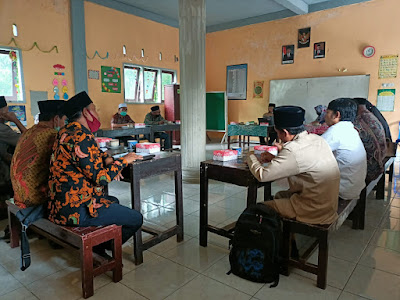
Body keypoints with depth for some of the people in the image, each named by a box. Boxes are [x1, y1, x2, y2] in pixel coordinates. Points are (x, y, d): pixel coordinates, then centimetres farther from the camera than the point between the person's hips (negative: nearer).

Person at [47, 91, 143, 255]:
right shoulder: (81, 137, -23)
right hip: (76, 210, -11)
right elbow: (100, 178, -26)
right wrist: (124, 160, -12)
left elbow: (92, 152, 25)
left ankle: (98, 243, 29)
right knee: (136, 219, -3)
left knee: (113, 201, 32)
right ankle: (101, 247, 15)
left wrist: (107, 158, 4)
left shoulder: (67, 132, 9)